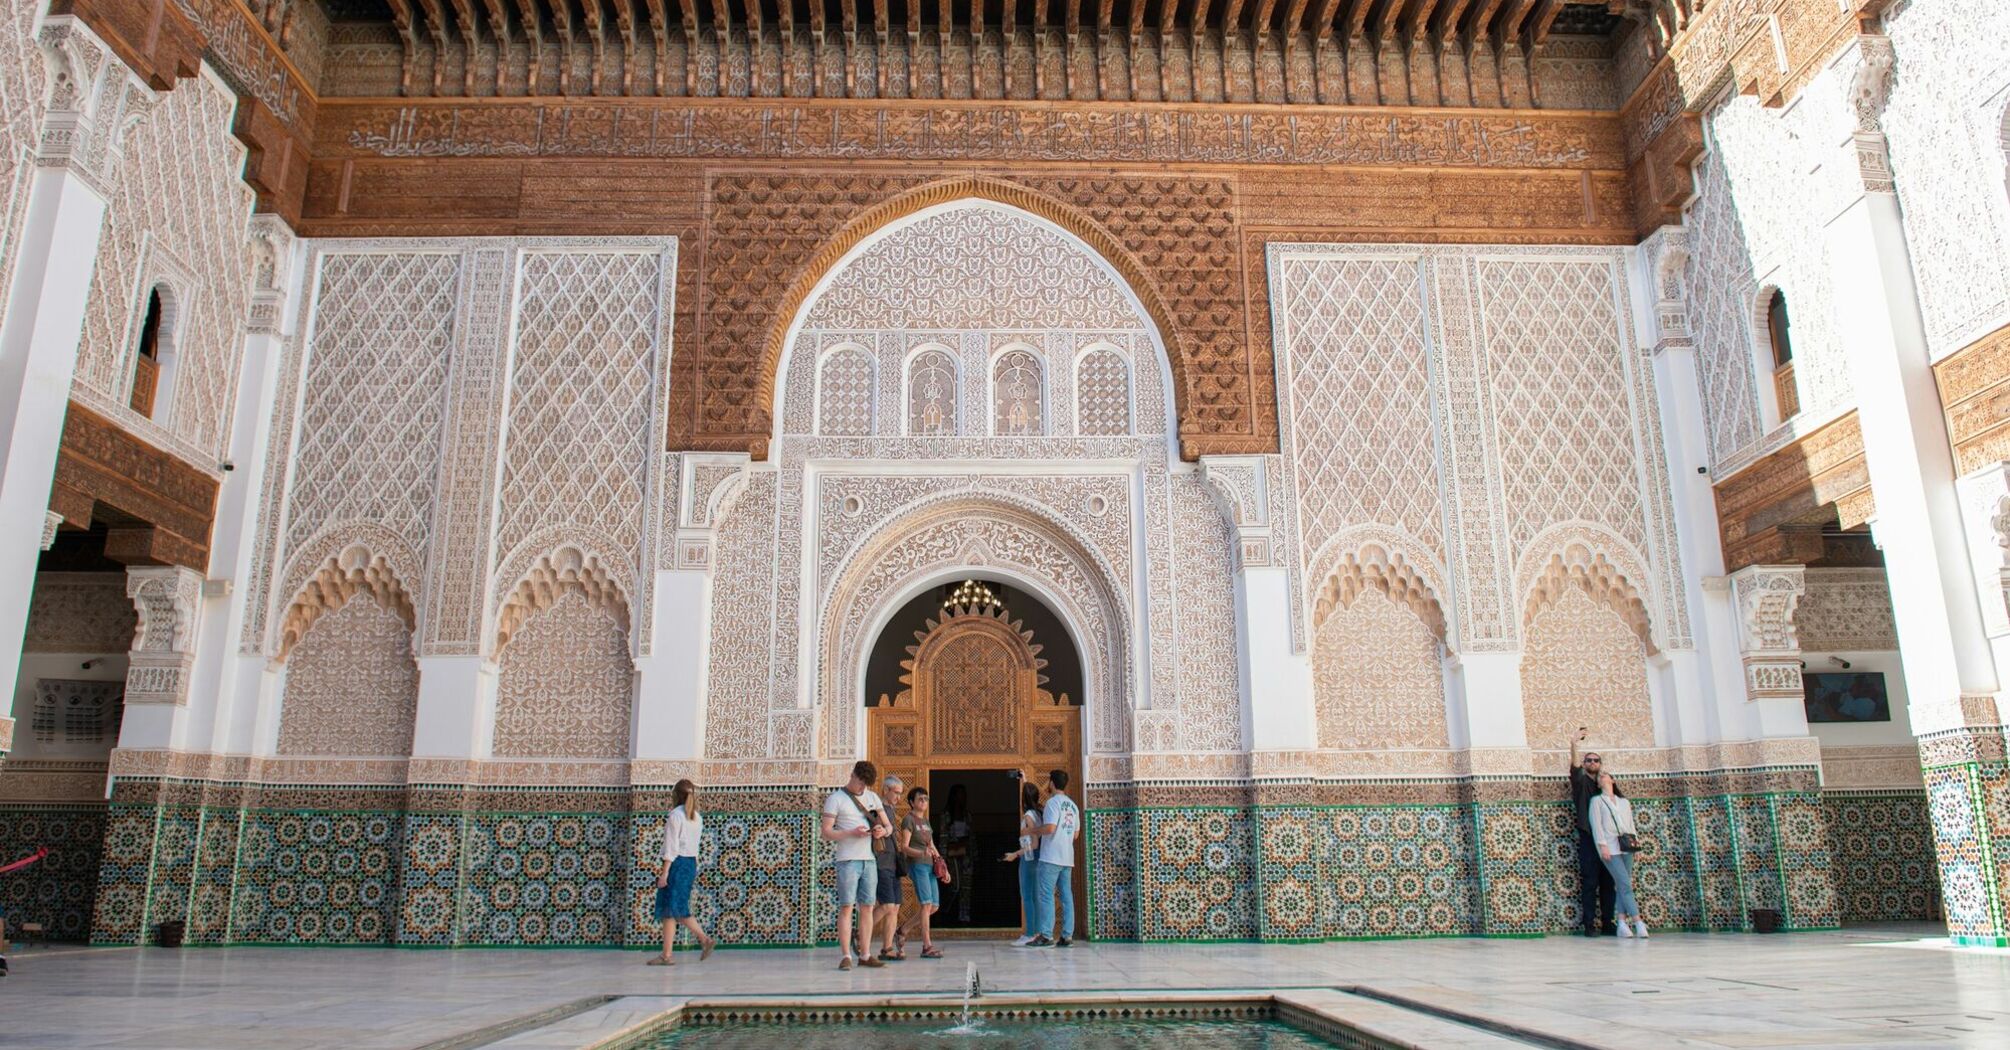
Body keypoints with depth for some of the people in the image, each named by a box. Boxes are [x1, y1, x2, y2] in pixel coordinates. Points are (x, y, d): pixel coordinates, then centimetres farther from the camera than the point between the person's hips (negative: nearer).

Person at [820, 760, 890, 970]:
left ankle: (865, 955, 11)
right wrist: (852, 833, -19)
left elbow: (888, 826, 18)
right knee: (846, 907, -6)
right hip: (847, 860, -5)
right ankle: (846, 956, -3)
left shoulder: (872, 798, 16)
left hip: (869, 859, 5)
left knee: (867, 907, 6)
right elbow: (826, 834, -6)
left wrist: (883, 830, -6)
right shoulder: (836, 799, -1)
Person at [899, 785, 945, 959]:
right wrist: (921, 853, -27)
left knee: (934, 906, 6)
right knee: (926, 904, -12)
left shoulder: (925, 820, 21)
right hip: (917, 865, -8)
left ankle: (903, 930, 19)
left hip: (930, 865, 8)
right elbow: (904, 847, -10)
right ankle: (927, 946, -9)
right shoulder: (908, 819, -3)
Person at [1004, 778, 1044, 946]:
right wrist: (1023, 782, 33)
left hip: (1029, 857, -9)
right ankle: (1037, 932, 12)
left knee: (1027, 897, -6)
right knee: (1035, 896, 10)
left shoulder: (1028, 815, -16)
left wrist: (1016, 854, -16)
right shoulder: (1037, 813, 7)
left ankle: (1030, 934, -7)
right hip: (1036, 857, 9)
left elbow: (1034, 843, -20)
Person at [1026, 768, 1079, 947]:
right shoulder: (1072, 805, 16)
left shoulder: (1053, 802, -9)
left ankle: (1045, 935, -10)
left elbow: (1050, 828, -20)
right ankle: (1067, 935, 4)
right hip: (1067, 857, 8)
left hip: (1051, 857, -8)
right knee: (1066, 896, 6)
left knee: (1046, 895, -6)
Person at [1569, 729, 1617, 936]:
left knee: (1608, 882, 4)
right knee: (1589, 882, -6)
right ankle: (1589, 925, -5)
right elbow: (1574, 769, -19)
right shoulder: (1581, 781, 5)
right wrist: (1574, 746, -32)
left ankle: (1607, 923, 11)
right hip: (1588, 838, -5)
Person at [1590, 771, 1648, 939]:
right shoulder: (1597, 800, 10)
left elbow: (1630, 824, 18)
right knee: (1625, 884, -13)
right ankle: (1638, 924, -17)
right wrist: (1602, 845, -10)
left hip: (1626, 847, 4)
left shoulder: (1624, 802, 23)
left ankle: (1622, 924, -2)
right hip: (1610, 848, -4)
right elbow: (1596, 824, 1)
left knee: (1622, 886, -2)